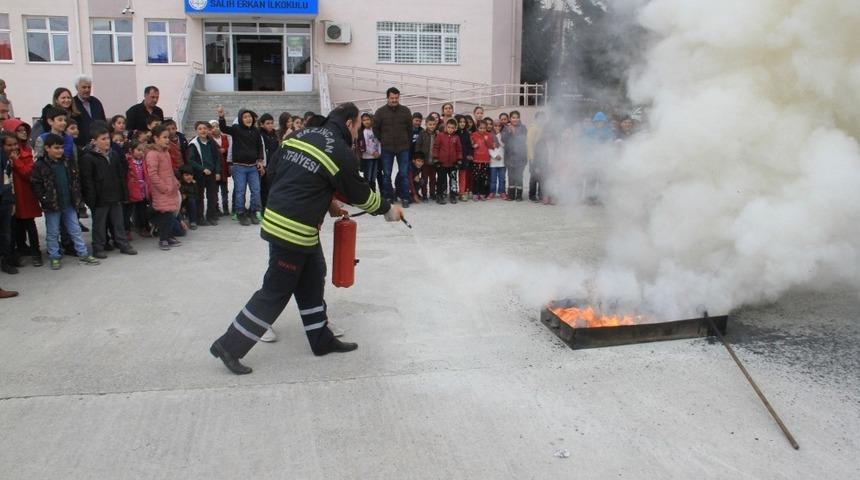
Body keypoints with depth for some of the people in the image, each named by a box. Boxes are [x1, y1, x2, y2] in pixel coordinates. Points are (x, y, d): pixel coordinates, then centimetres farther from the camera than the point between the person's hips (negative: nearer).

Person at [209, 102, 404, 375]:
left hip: (276, 217, 9)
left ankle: (322, 340, 30)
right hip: (293, 231, -9)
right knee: (275, 292, 3)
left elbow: (275, 170, 14)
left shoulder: (303, 135, 8)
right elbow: (359, 194, -4)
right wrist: (388, 210, 15)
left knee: (313, 280, 18)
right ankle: (230, 346, 11)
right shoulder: (341, 153, -14)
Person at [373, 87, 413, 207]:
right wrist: (382, 141, 5)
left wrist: (408, 142, 5)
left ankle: (405, 198, 8)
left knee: (404, 174, 1)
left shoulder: (405, 111, 2)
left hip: (403, 148, 0)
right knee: (386, 174, 6)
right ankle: (388, 197, 16)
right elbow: (375, 128, 5)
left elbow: (410, 128, 8)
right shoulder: (380, 112, -2)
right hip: (387, 149, 0)